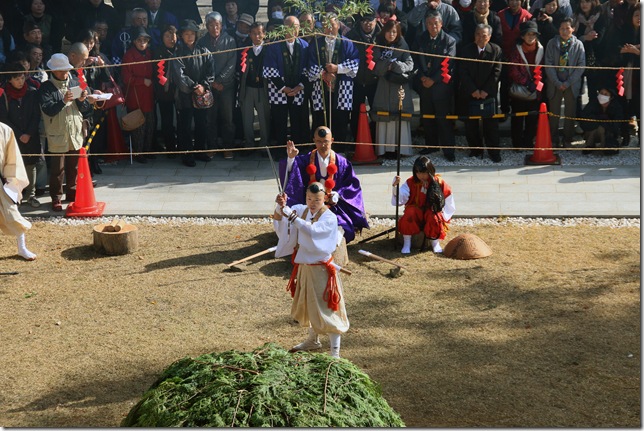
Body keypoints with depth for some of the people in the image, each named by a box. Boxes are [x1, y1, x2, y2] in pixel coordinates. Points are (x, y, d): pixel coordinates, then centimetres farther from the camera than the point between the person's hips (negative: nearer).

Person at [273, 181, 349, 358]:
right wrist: (280, 207, -27)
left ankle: (335, 351, 6)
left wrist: (292, 216, -40)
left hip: (322, 269, -7)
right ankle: (313, 340, 44)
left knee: (327, 310, -2)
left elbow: (312, 231, -36)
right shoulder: (301, 210, -1)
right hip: (304, 266, 7)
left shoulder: (329, 218, -19)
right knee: (308, 305, 23)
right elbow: (279, 220, -7)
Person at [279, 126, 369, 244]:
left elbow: (352, 184, 4)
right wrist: (291, 158, -34)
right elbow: (292, 175, -15)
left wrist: (337, 195, -11)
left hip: (335, 205, 0)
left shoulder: (341, 162, 1)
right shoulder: (306, 160, 1)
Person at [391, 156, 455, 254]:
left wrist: (442, 216, -17)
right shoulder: (410, 183, -5)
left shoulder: (439, 183, -8)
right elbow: (399, 200, -19)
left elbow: (450, 207, -1)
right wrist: (395, 186, -34)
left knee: (434, 216, -35)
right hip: (416, 216, 1)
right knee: (410, 212, -33)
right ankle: (407, 244, -20)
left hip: (433, 215, -1)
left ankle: (435, 243, -9)